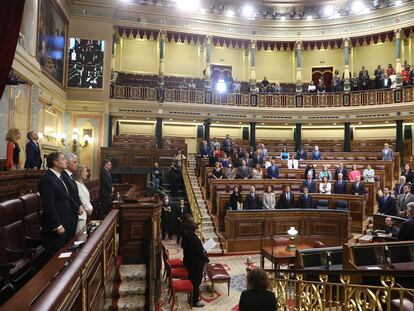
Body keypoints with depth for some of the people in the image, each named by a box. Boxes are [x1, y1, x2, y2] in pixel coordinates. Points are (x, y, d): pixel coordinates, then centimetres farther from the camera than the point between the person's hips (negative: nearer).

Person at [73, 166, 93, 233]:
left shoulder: (82, 184, 13)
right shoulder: (77, 185, -17)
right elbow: (81, 200, -16)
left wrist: (90, 208, 5)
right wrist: (89, 209, -6)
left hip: (84, 213, 10)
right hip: (80, 213, -10)